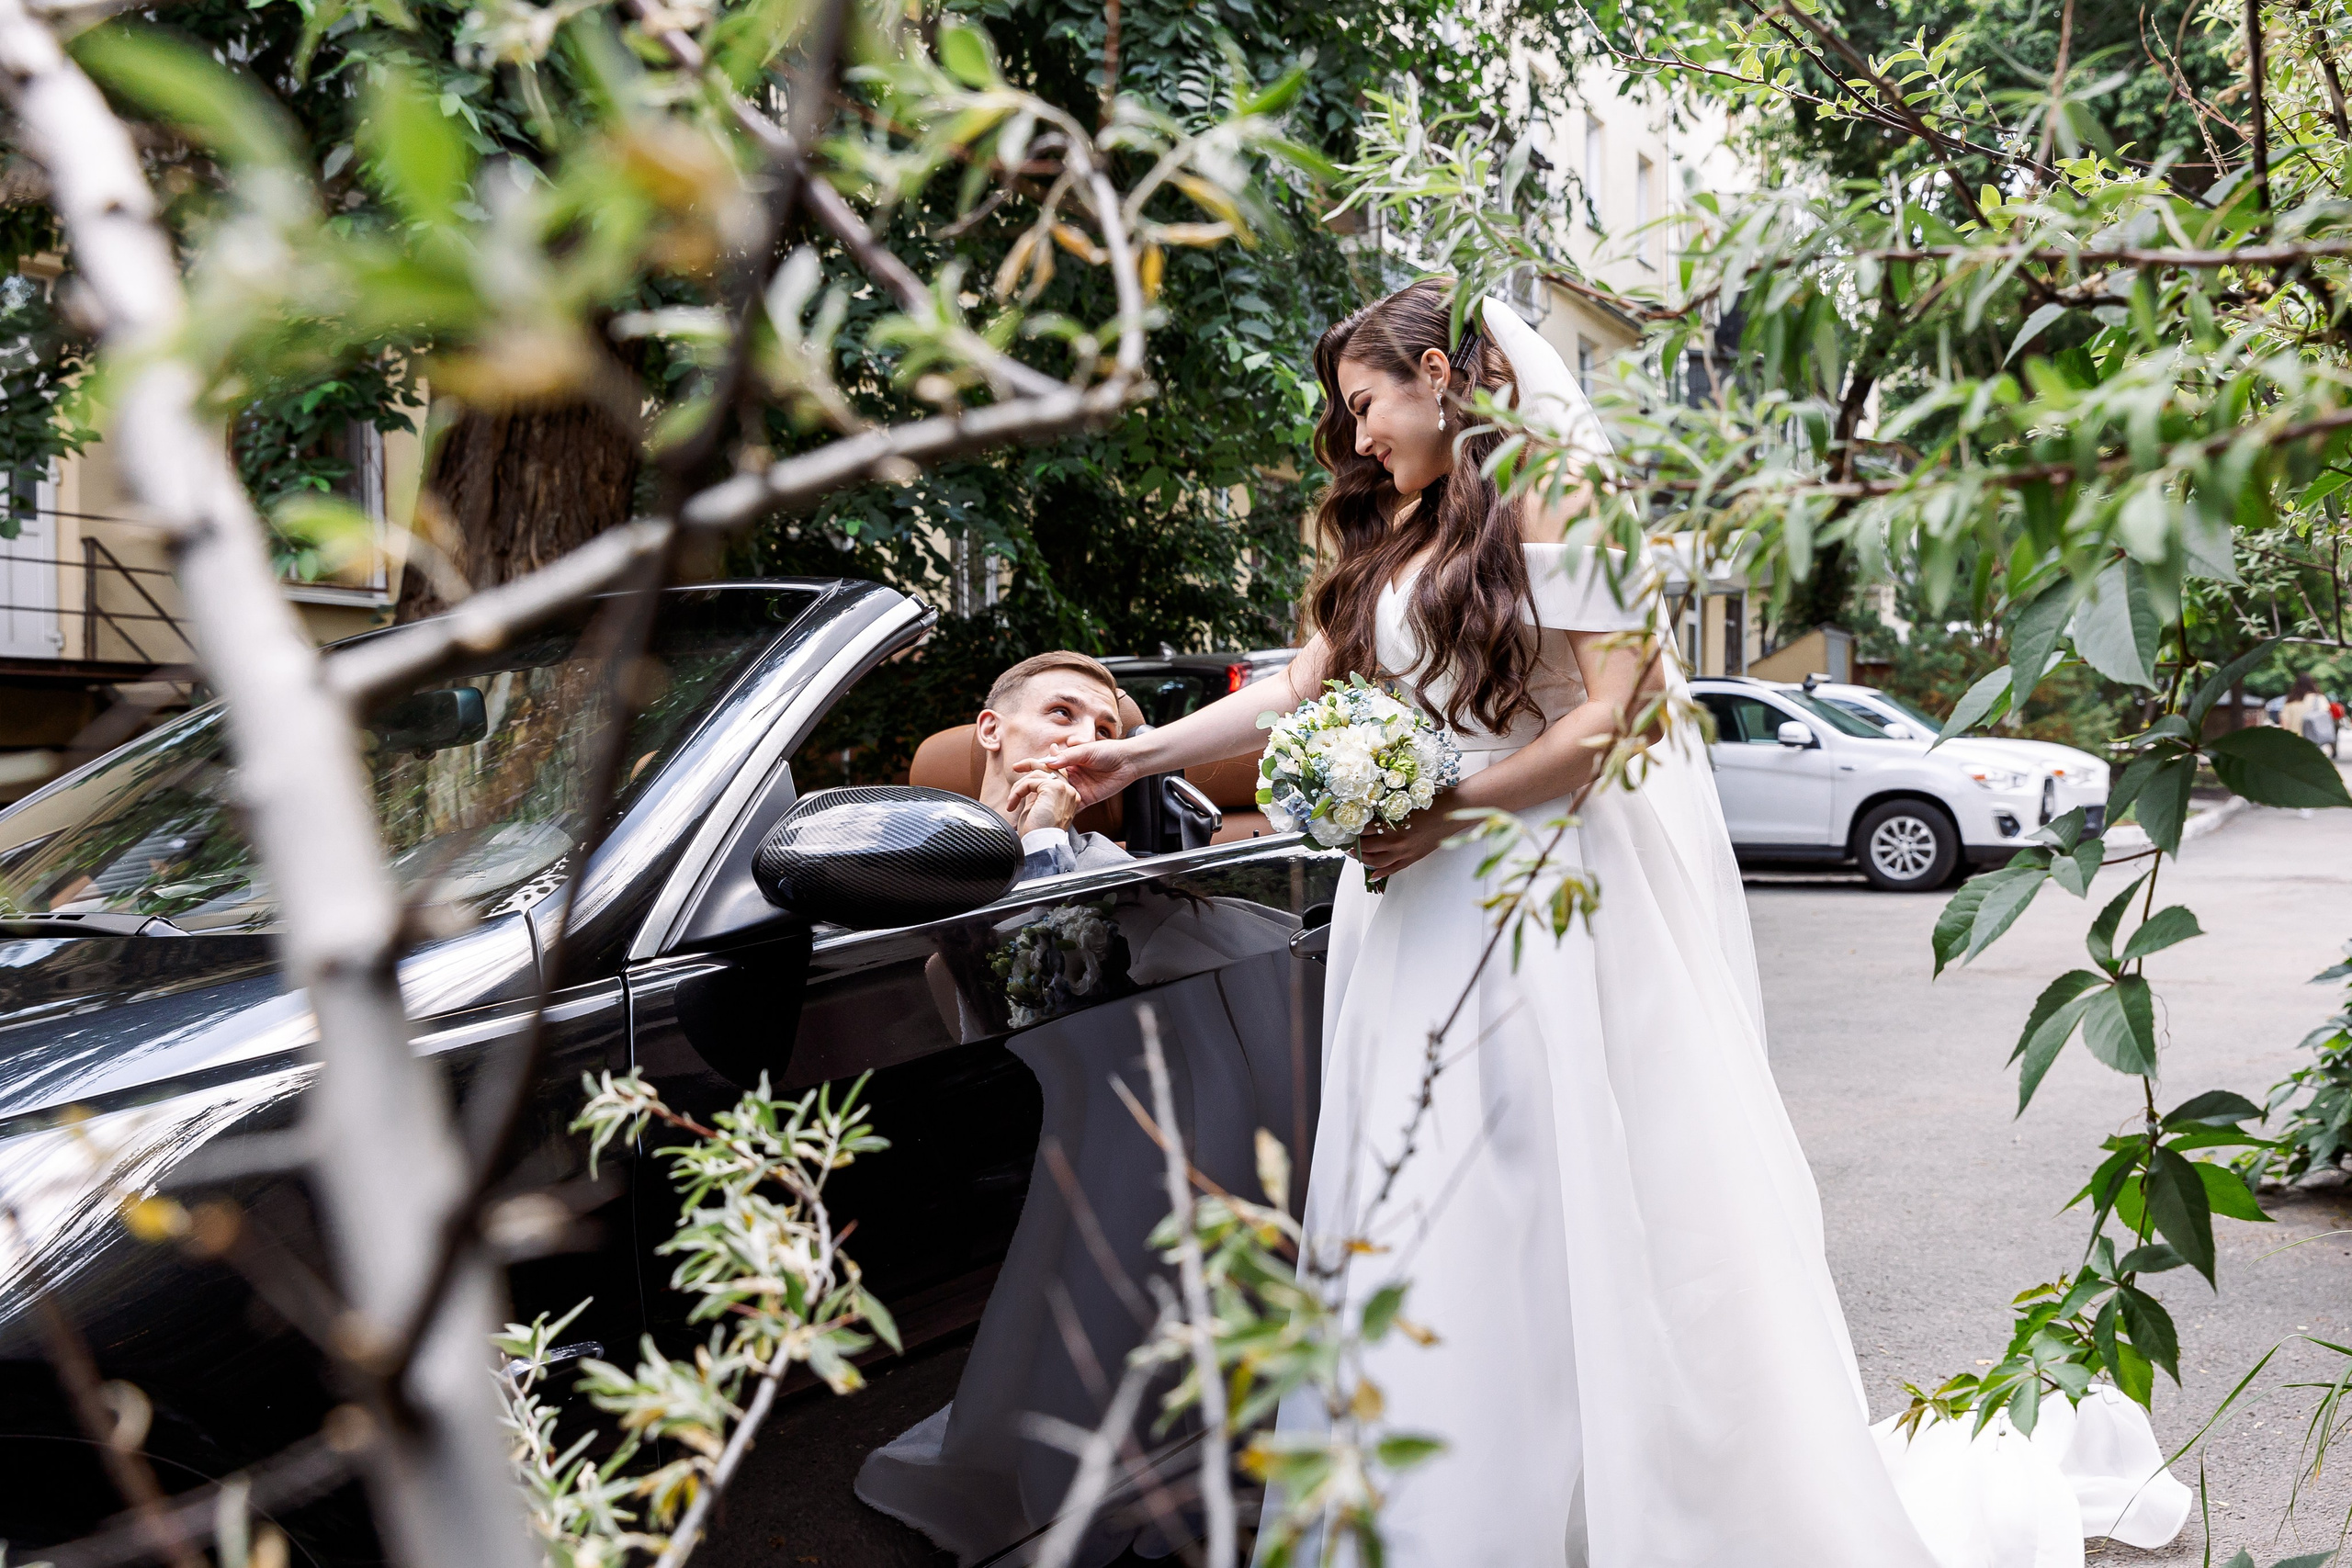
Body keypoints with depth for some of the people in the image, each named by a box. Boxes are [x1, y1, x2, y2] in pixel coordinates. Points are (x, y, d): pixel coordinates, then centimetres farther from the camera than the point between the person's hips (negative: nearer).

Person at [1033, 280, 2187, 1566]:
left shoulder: (1548, 495, -6)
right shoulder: (1393, 532, 16)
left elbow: (1616, 711, -13)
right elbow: (1302, 687, 17)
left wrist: (1450, 809, -16)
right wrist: (1135, 756, 13)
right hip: (1428, 906, 7)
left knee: (1581, 1204, -3)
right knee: (1426, 1203, 6)